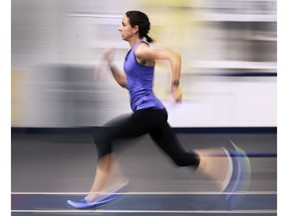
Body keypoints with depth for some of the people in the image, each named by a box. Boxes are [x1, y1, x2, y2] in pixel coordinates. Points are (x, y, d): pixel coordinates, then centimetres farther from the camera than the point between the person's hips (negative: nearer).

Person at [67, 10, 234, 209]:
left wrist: (175, 87, -24)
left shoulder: (141, 50, -12)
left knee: (104, 138, -12)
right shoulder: (133, 52, 17)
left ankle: (97, 194, -10)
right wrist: (110, 63, 14)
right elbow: (125, 83, 26)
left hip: (149, 111, -10)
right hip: (151, 113, 10)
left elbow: (174, 56, -26)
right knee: (180, 158, 11)